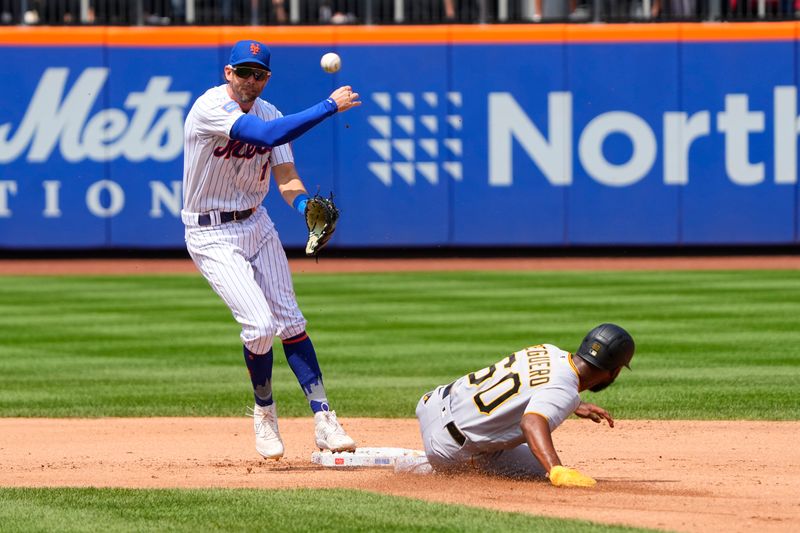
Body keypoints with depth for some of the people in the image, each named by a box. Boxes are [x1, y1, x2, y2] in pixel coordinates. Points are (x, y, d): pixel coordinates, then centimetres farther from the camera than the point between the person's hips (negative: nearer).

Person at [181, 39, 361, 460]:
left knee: (290, 322, 3)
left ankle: (323, 420, 6)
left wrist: (306, 206, -24)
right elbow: (267, 135, -35)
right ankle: (264, 414, 9)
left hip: (256, 224, 7)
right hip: (211, 235, -7)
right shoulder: (210, 108, -21)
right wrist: (330, 106, -31)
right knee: (259, 325, -16)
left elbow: (286, 177, -1)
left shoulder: (268, 113, 3)